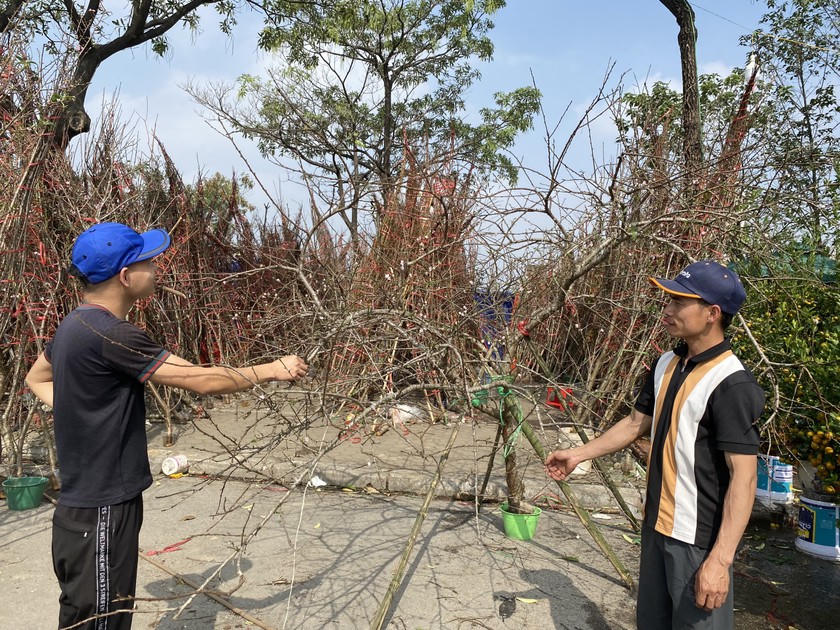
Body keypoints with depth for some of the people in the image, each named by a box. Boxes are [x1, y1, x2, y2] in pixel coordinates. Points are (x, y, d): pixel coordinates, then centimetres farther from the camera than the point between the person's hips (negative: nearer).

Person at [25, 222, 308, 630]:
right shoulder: (110, 336, -25)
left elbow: (36, 379, 25)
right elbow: (202, 380, -22)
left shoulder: (76, 326, 7)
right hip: (100, 515, -10)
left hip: (91, 505, 10)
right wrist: (273, 370, -10)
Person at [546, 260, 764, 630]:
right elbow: (636, 423, 16)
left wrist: (720, 559, -26)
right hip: (657, 525, 8)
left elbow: (743, 477, -23)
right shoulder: (666, 365, 4)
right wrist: (579, 454, 17)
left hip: (699, 539, -8)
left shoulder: (732, 386, -21)